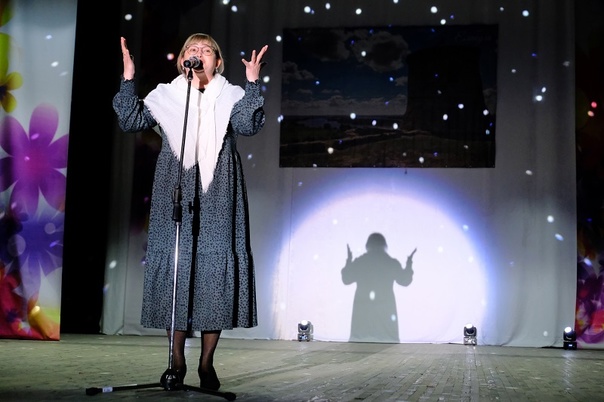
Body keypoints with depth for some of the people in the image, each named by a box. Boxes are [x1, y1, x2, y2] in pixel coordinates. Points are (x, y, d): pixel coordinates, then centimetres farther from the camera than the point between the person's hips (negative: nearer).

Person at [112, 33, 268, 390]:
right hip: (175, 195, 1)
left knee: (215, 269, -3)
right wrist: (128, 79, -1)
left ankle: (207, 363, 6)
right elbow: (131, 121, 5)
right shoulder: (165, 96, 14)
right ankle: (177, 361, 11)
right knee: (175, 267, 0)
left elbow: (249, 125, -7)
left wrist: (253, 83, -14)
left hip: (218, 198, -1)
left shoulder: (231, 96, 10)